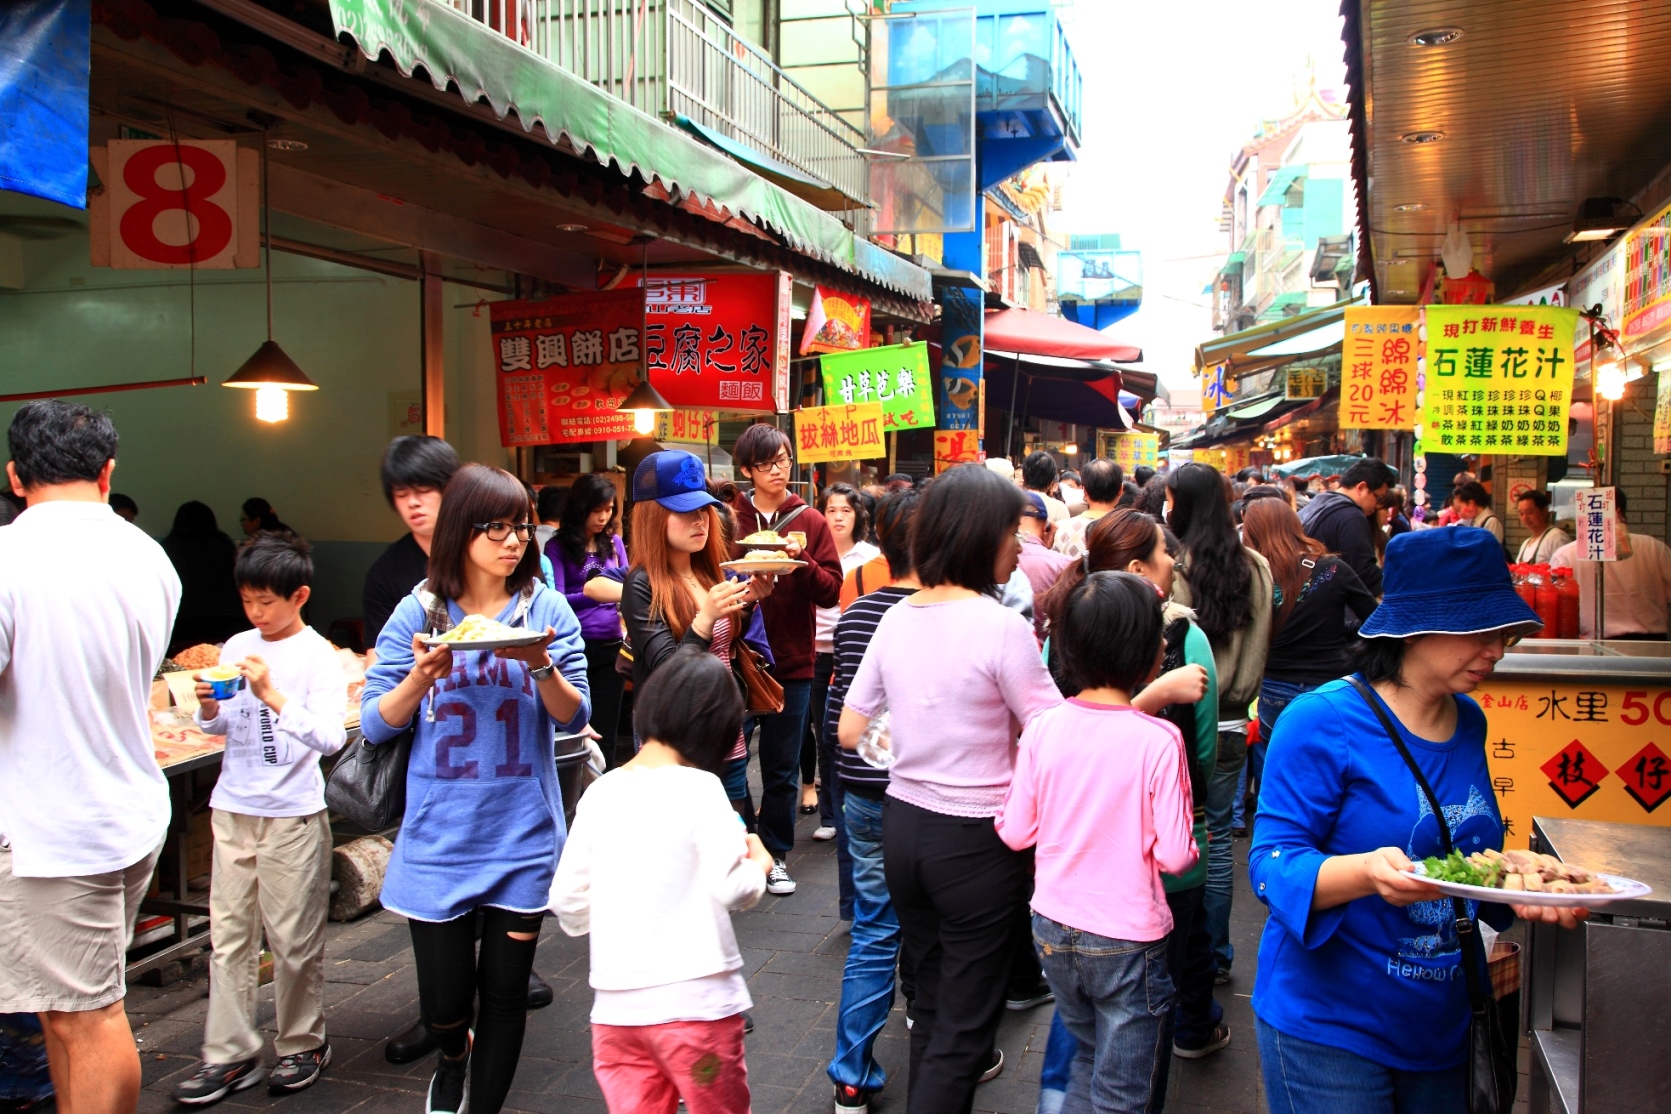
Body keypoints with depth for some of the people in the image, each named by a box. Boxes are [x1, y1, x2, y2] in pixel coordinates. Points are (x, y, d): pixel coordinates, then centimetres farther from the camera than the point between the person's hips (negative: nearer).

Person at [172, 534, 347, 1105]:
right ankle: (230, 1054, 18)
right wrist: (208, 707, -5)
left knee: (294, 941, 4)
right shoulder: (236, 648, 7)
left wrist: (274, 695, -28)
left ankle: (303, 1045, 21)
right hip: (233, 809, 5)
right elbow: (218, 728, 17)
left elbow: (331, 737, -19)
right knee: (229, 936, 8)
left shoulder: (319, 656, -9)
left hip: (293, 816, -5)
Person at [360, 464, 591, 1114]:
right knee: (443, 999, 7)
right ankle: (454, 1056, 42)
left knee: (505, 991, 10)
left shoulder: (545, 609, -1)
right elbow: (375, 725, -2)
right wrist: (421, 676, -20)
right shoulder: (419, 612, -2)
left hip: (522, 836, 0)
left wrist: (543, 668, -22)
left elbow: (573, 717, -4)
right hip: (439, 837, 0)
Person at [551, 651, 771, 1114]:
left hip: (615, 1005, 4)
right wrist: (759, 865, 3)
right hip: (694, 1001, -4)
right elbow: (730, 888, -17)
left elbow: (567, 901, 5)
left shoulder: (599, 794, 3)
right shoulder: (699, 789, -11)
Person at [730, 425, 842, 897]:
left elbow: (831, 591, 0)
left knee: (781, 767, 9)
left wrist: (802, 561, -16)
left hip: (790, 663, 1)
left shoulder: (811, 522, 4)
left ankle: (775, 853, 23)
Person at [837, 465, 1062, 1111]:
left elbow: (850, 731, 7)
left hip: (903, 823, 6)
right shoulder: (1002, 627, -19)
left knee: (933, 998, 24)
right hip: (977, 839, -6)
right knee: (966, 1021, 6)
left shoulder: (895, 620, 0)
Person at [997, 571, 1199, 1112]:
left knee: (1089, 1061, 27)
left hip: (1052, 928, 4)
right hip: (1126, 942, -4)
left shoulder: (1042, 727, -8)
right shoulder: (1158, 741, -19)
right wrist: (1195, 843, 5)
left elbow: (1015, 832, -2)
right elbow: (1174, 855, -16)